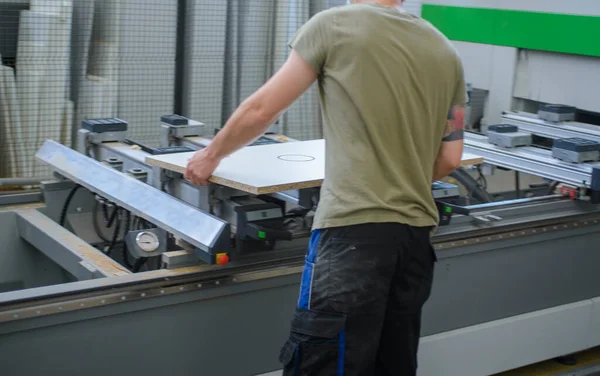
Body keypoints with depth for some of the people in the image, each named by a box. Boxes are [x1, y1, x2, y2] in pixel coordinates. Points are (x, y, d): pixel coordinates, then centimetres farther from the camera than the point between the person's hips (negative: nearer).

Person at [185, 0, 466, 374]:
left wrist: (212, 155, 21)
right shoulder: (446, 53, 11)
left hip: (354, 227, -6)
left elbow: (261, 111, 4)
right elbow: (450, 159, 11)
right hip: (416, 231, 6)